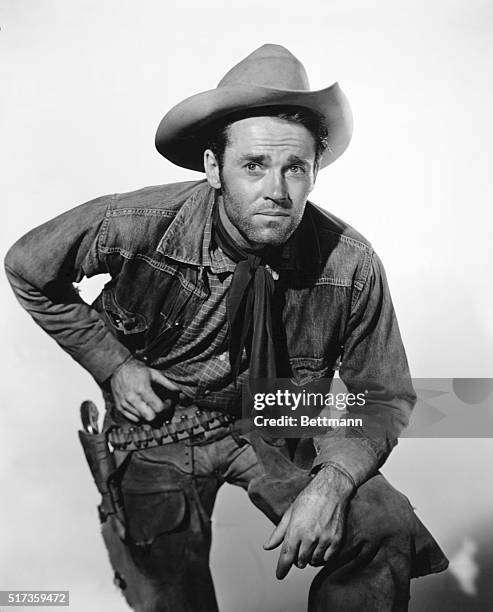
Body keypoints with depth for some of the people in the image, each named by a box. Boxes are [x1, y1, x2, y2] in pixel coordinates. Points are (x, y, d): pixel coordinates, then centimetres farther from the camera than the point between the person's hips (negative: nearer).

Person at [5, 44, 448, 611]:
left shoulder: (351, 263, -18)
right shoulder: (140, 225, -21)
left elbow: (383, 394, -5)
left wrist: (333, 481, -23)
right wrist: (112, 362, -8)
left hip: (279, 429, 2)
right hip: (159, 423, 0)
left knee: (390, 530, -18)